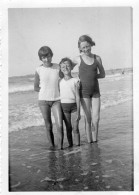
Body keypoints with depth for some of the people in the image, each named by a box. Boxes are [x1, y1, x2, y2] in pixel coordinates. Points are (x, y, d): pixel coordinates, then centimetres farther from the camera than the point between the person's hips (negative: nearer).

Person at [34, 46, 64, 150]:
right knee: (48, 126, 5)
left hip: (56, 100, 0)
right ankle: (51, 145, 21)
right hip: (43, 100, 0)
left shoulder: (58, 67, 0)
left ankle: (60, 146, 3)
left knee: (60, 125, -10)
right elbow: (36, 87, 6)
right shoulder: (39, 70, -3)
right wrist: (47, 91, -4)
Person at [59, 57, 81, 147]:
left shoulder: (75, 81, -2)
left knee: (75, 128, -1)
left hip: (74, 105, -2)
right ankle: (70, 145, 17)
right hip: (64, 106, 2)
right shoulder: (60, 82, 5)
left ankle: (78, 145, 8)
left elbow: (77, 97, -4)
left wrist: (78, 111, -7)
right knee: (68, 128, 8)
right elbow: (59, 96, 8)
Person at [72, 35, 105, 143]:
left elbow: (103, 74, 10)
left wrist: (91, 76, -3)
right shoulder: (78, 59, -3)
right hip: (84, 91, -2)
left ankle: (95, 141, 14)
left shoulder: (97, 58, 3)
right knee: (88, 118, 0)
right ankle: (89, 142, 11)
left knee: (96, 118, -1)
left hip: (95, 91, 2)